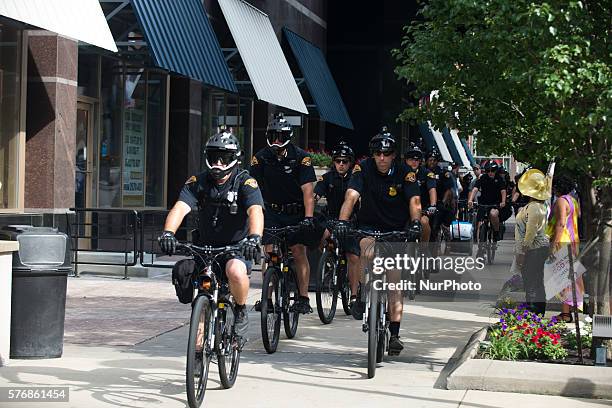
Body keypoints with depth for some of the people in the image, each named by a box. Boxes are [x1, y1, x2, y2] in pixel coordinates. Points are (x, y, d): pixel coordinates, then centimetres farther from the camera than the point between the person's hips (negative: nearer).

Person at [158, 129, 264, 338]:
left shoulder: (245, 183, -12)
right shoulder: (198, 182, -4)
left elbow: (255, 211, -29)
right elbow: (180, 208, -19)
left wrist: (255, 237, -50)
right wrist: (168, 233, -40)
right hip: (205, 247, 4)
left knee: (235, 271, -34)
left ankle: (241, 312, -6)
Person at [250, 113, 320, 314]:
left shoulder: (301, 158, -14)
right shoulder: (261, 158, -7)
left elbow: (307, 190, -20)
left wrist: (309, 217, -31)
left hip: (296, 212, -2)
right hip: (272, 212, 2)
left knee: (298, 251, -9)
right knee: (269, 252, -9)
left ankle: (303, 298, -3)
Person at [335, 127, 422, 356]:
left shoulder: (405, 173, -11)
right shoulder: (364, 169, -11)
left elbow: (414, 201, -22)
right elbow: (351, 195, -23)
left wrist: (415, 222, -42)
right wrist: (343, 221, -39)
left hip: (397, 231, 0)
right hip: (369, 227, 0)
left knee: (395, 283, -6)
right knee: (369, 250, -35)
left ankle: (394, 335, -2)